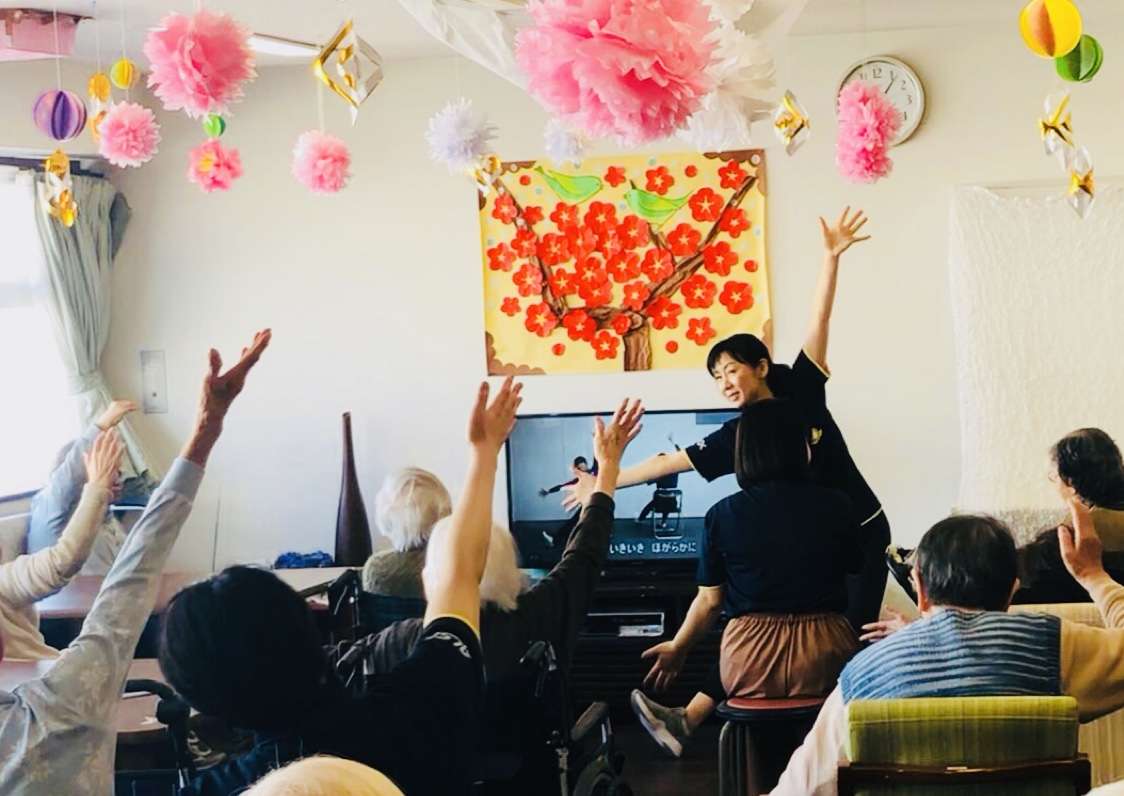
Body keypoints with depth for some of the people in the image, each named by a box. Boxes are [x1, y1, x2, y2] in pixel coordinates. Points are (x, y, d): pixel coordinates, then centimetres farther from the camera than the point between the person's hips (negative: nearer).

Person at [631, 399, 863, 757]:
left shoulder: (724, 514, -2)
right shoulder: (836, 506, -1)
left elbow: (710, 601, 4)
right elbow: (854, 568, 16)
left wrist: (678, 648, 21)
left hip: (752, 669, 0)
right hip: (824, 663, 0)